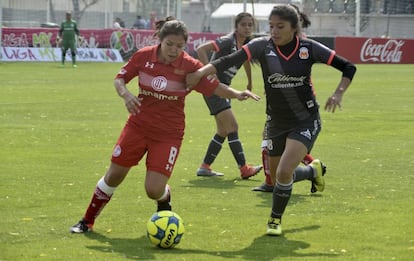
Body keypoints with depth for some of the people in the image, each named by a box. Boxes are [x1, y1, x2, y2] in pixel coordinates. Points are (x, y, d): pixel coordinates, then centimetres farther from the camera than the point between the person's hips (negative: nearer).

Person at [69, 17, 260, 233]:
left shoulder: (189, 66, -14)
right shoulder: (143, 56, -9)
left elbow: (215, 87, -12)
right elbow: (119, 78, 3)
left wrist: (237, 94, -29)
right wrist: (125, 94, -16)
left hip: (169, 134, -2)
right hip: (138, 125, 2)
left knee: (154, 190, -12)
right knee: (114, 176, 6)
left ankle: (165, 200, 27)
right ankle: (87, 221, 26)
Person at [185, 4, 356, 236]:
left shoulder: (308, 48, -12)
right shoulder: (262, 46, -11)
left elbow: (348, 67, -5)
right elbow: (230, 60, -26)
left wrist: (339, 93, -20)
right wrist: (201, 72, -40)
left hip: (305, 121, -3)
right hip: (276, 123, 3)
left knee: (284, 173, -18)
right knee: (277, 175, 14)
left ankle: (276, 219, 9)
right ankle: (313, 170, 48)